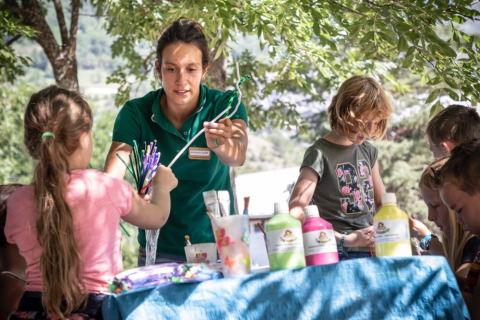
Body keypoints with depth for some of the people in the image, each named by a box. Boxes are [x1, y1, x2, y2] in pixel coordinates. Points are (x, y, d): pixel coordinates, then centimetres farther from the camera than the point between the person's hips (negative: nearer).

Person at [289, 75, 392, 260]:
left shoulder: (368, 151, 16)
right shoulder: (320, 155, -5)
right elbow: (295, 214, -12)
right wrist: (344, 240, -17)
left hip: (374, 251, 7)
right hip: (341, 256, -7)